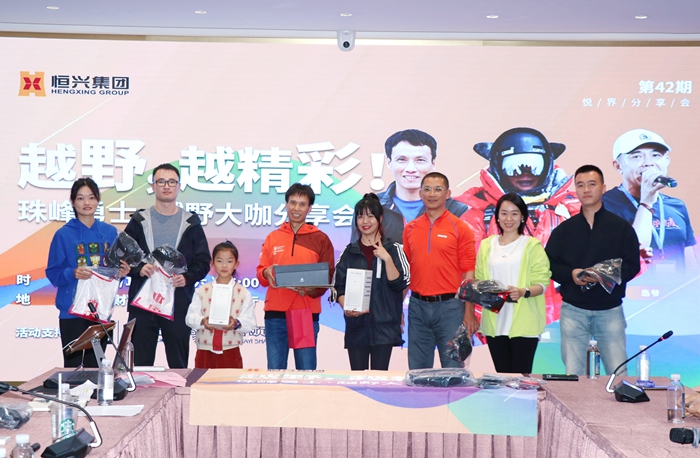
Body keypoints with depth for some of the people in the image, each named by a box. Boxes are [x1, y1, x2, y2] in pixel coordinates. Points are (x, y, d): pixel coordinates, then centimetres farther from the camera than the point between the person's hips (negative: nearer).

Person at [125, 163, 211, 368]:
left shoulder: (191, 224, 9)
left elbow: (203, 262, 5)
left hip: (179, 305, 0)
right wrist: (139, 269, -13)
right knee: (141, 364, 4)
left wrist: (187, 277, -13)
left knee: (179, 365, 4)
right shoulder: (138, 222, 10)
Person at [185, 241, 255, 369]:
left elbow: (250, 322, -3)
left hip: (230, 352, -1)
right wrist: (202, 321, -21)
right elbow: (190, 317, 0)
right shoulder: (201, 291, 7)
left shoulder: (243, 293, 3)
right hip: (205, 352, 1)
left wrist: (237, 323, -23)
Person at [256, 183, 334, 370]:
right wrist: (266, 273, -12)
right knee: (275, 371, 3)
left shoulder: (320, 239, 7)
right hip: (275, 314, 2)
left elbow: (328, 276, 4)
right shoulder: (273, 237, 12)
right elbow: (260, 272, 12)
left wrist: (311, 289, -16)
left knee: (307, 372, 0)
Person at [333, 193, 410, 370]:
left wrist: (387, 258, -17)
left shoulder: (393, 249, 3)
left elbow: (399, 284, -4)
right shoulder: (348, 252, 10)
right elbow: (339, 287, 7)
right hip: (356, 324, 2)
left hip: (384, 324, -2)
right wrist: (346, 307, -11)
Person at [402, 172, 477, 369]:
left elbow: (468, 273, -4)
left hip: (449, 306, -3)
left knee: (453, 368, 2)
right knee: (417, 369, 10)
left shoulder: (460, 228, -2)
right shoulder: (410, 229, 9)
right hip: (417, 306, 4)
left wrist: (469, 312, -9)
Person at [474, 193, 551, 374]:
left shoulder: (532, 245, 1)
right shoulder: (486, 245, 13)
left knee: (521, 377, -5)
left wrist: (522, 292, -22)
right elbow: (479, 281, 15)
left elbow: (541, 283, -4)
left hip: (523, 323, -3)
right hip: (494, 322, 4)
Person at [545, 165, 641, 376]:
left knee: (618, 373, -3)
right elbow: (550, 265, 6)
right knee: (573, 374, 2)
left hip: (610, 309, -1)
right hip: (573, 310, 1)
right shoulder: (563, 230, 9)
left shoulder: (621, 227, 4)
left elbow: (632, 266, -1)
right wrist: (571, 274, -14)